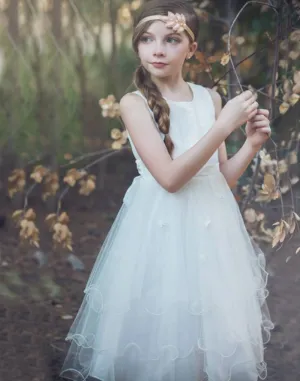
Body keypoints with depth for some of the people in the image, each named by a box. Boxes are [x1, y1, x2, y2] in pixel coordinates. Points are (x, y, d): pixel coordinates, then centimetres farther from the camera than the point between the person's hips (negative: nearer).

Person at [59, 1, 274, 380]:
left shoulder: (210, 98, 4)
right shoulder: (134, 103, -9)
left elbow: (223, 178, 9)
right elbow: (170, 177, -19)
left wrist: (252, 143, -8)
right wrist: (224, 126, -21)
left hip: (211, 227, 4)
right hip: (160, 230, -4)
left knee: (216, 330, 13)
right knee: (158, 330, 4)